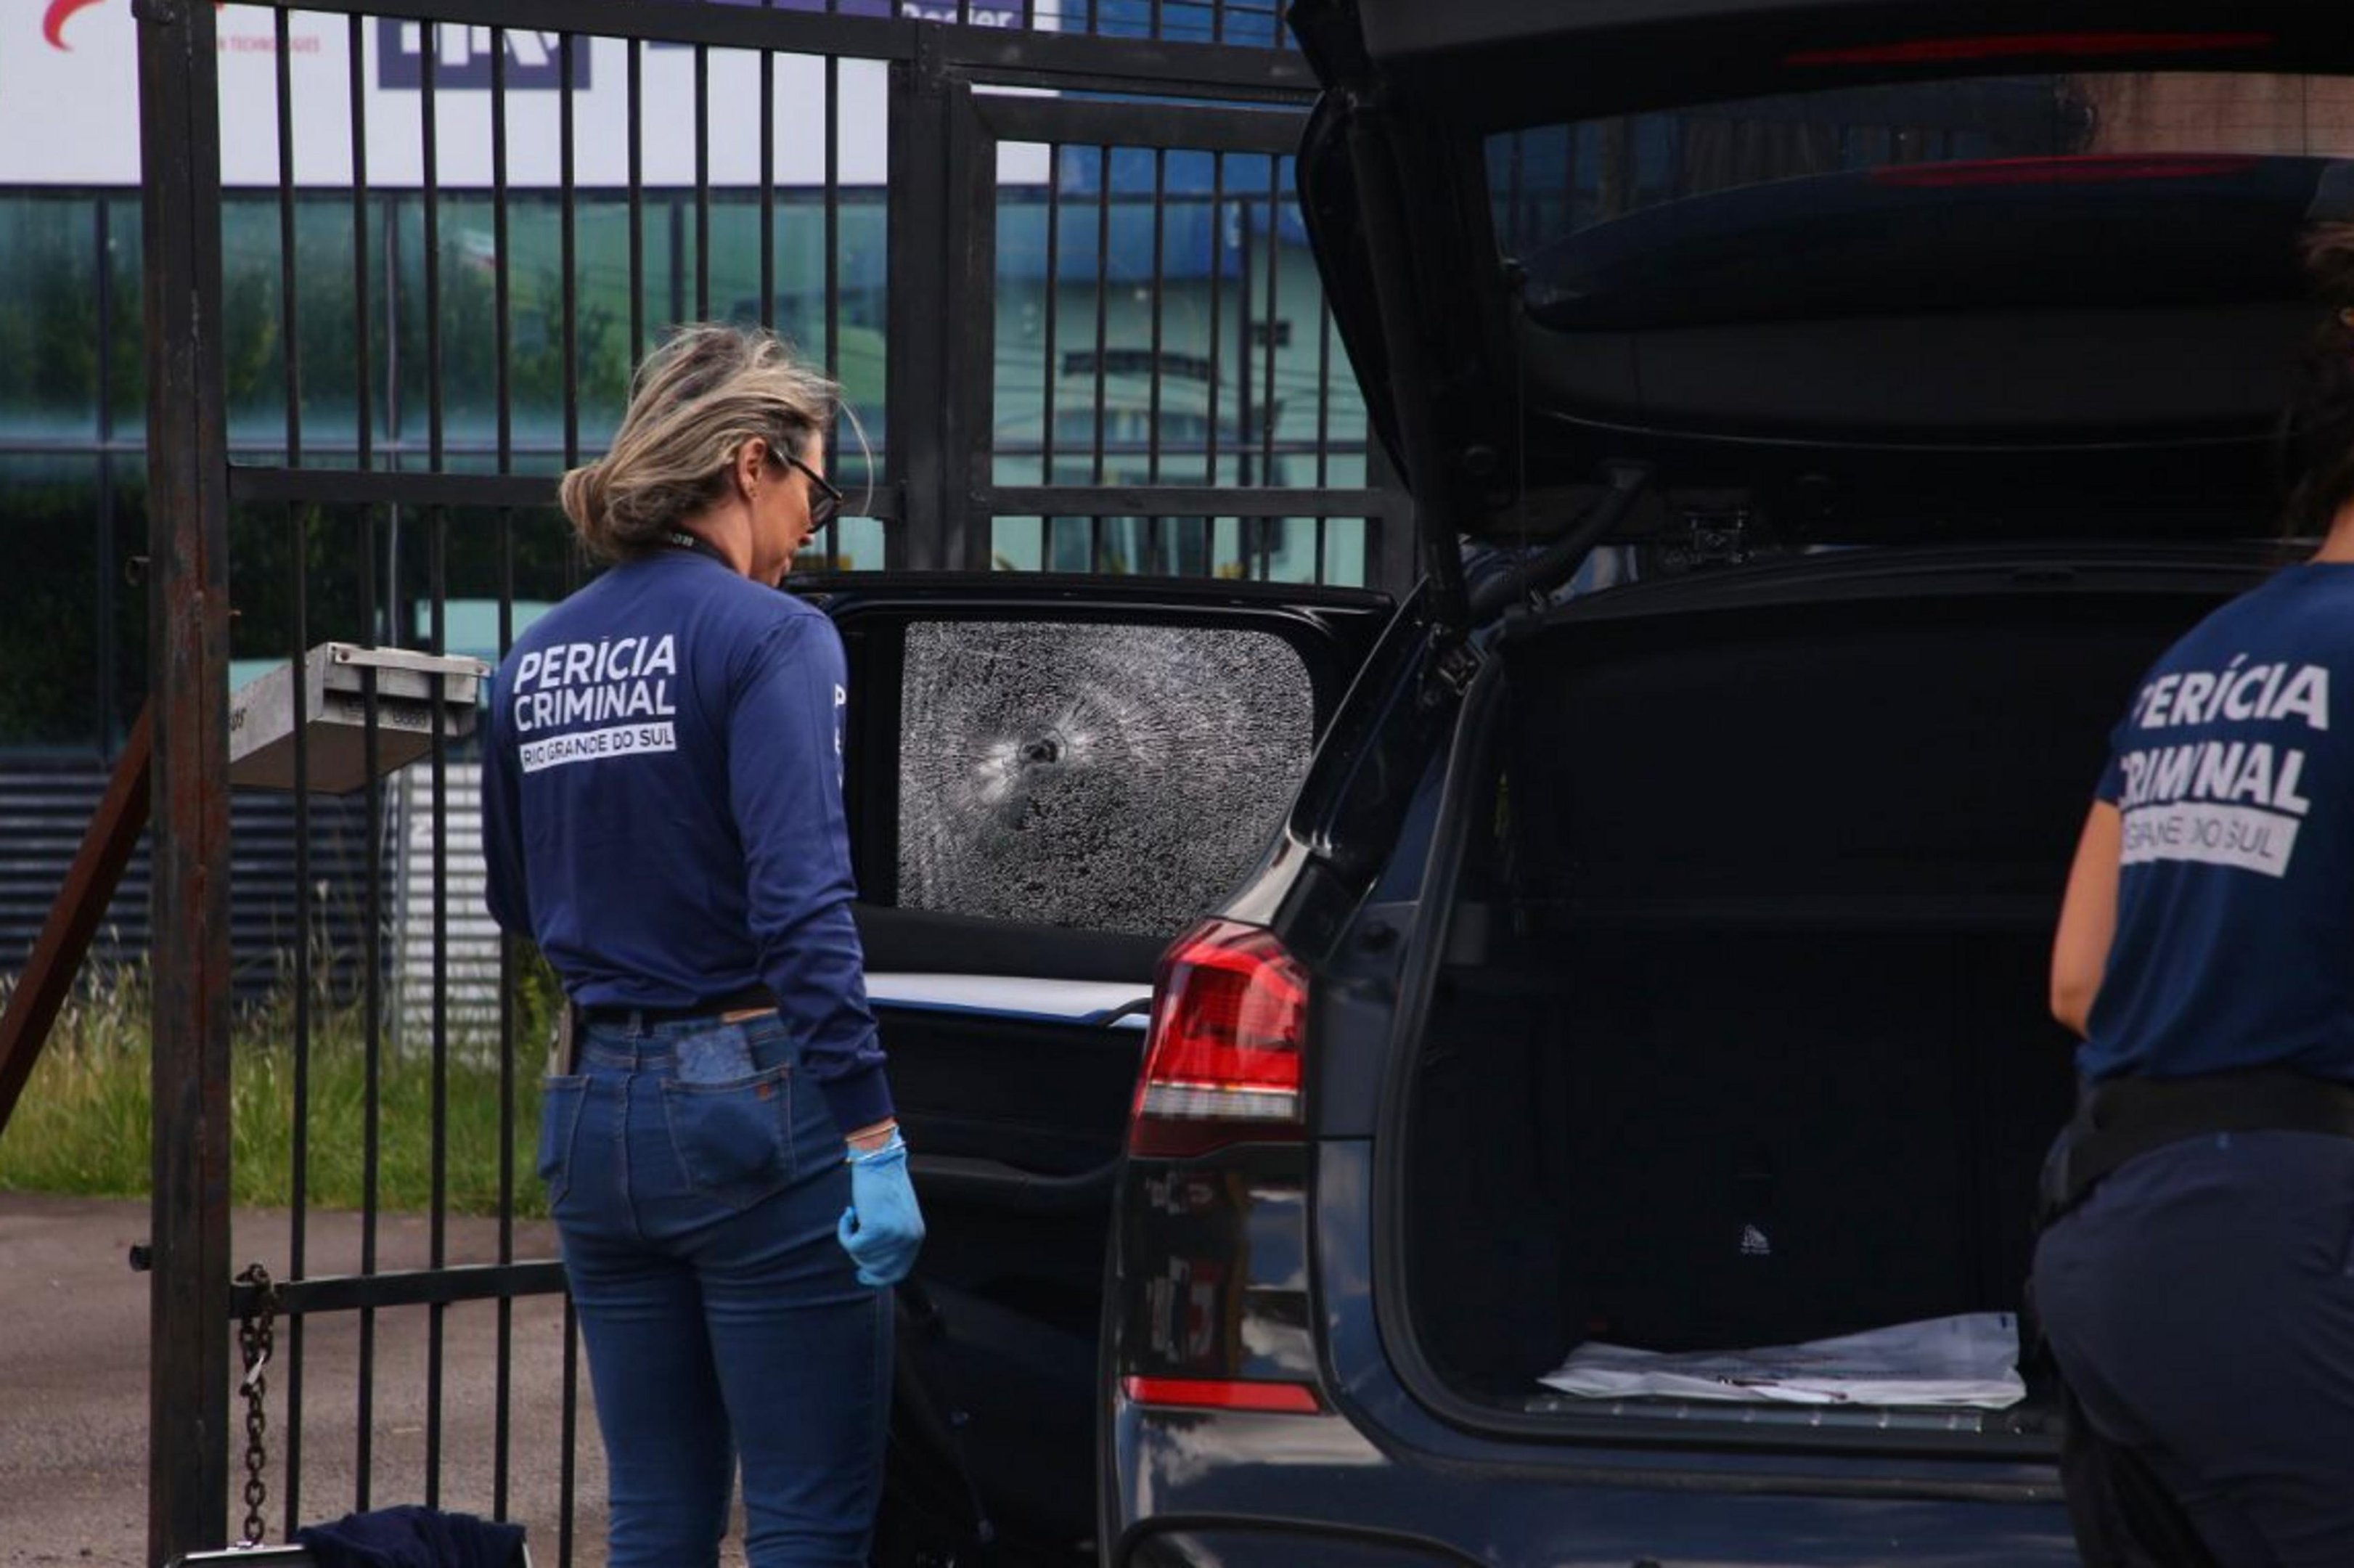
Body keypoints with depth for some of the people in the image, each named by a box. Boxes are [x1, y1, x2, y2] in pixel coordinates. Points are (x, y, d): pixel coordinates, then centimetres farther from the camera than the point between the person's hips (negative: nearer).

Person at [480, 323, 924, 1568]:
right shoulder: (769, 638, -10)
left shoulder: (536, 660, 9)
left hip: (595, 1113, 7)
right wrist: (873, 1138, -20)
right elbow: (803, 910, -19)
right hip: (750, 1104, -7)